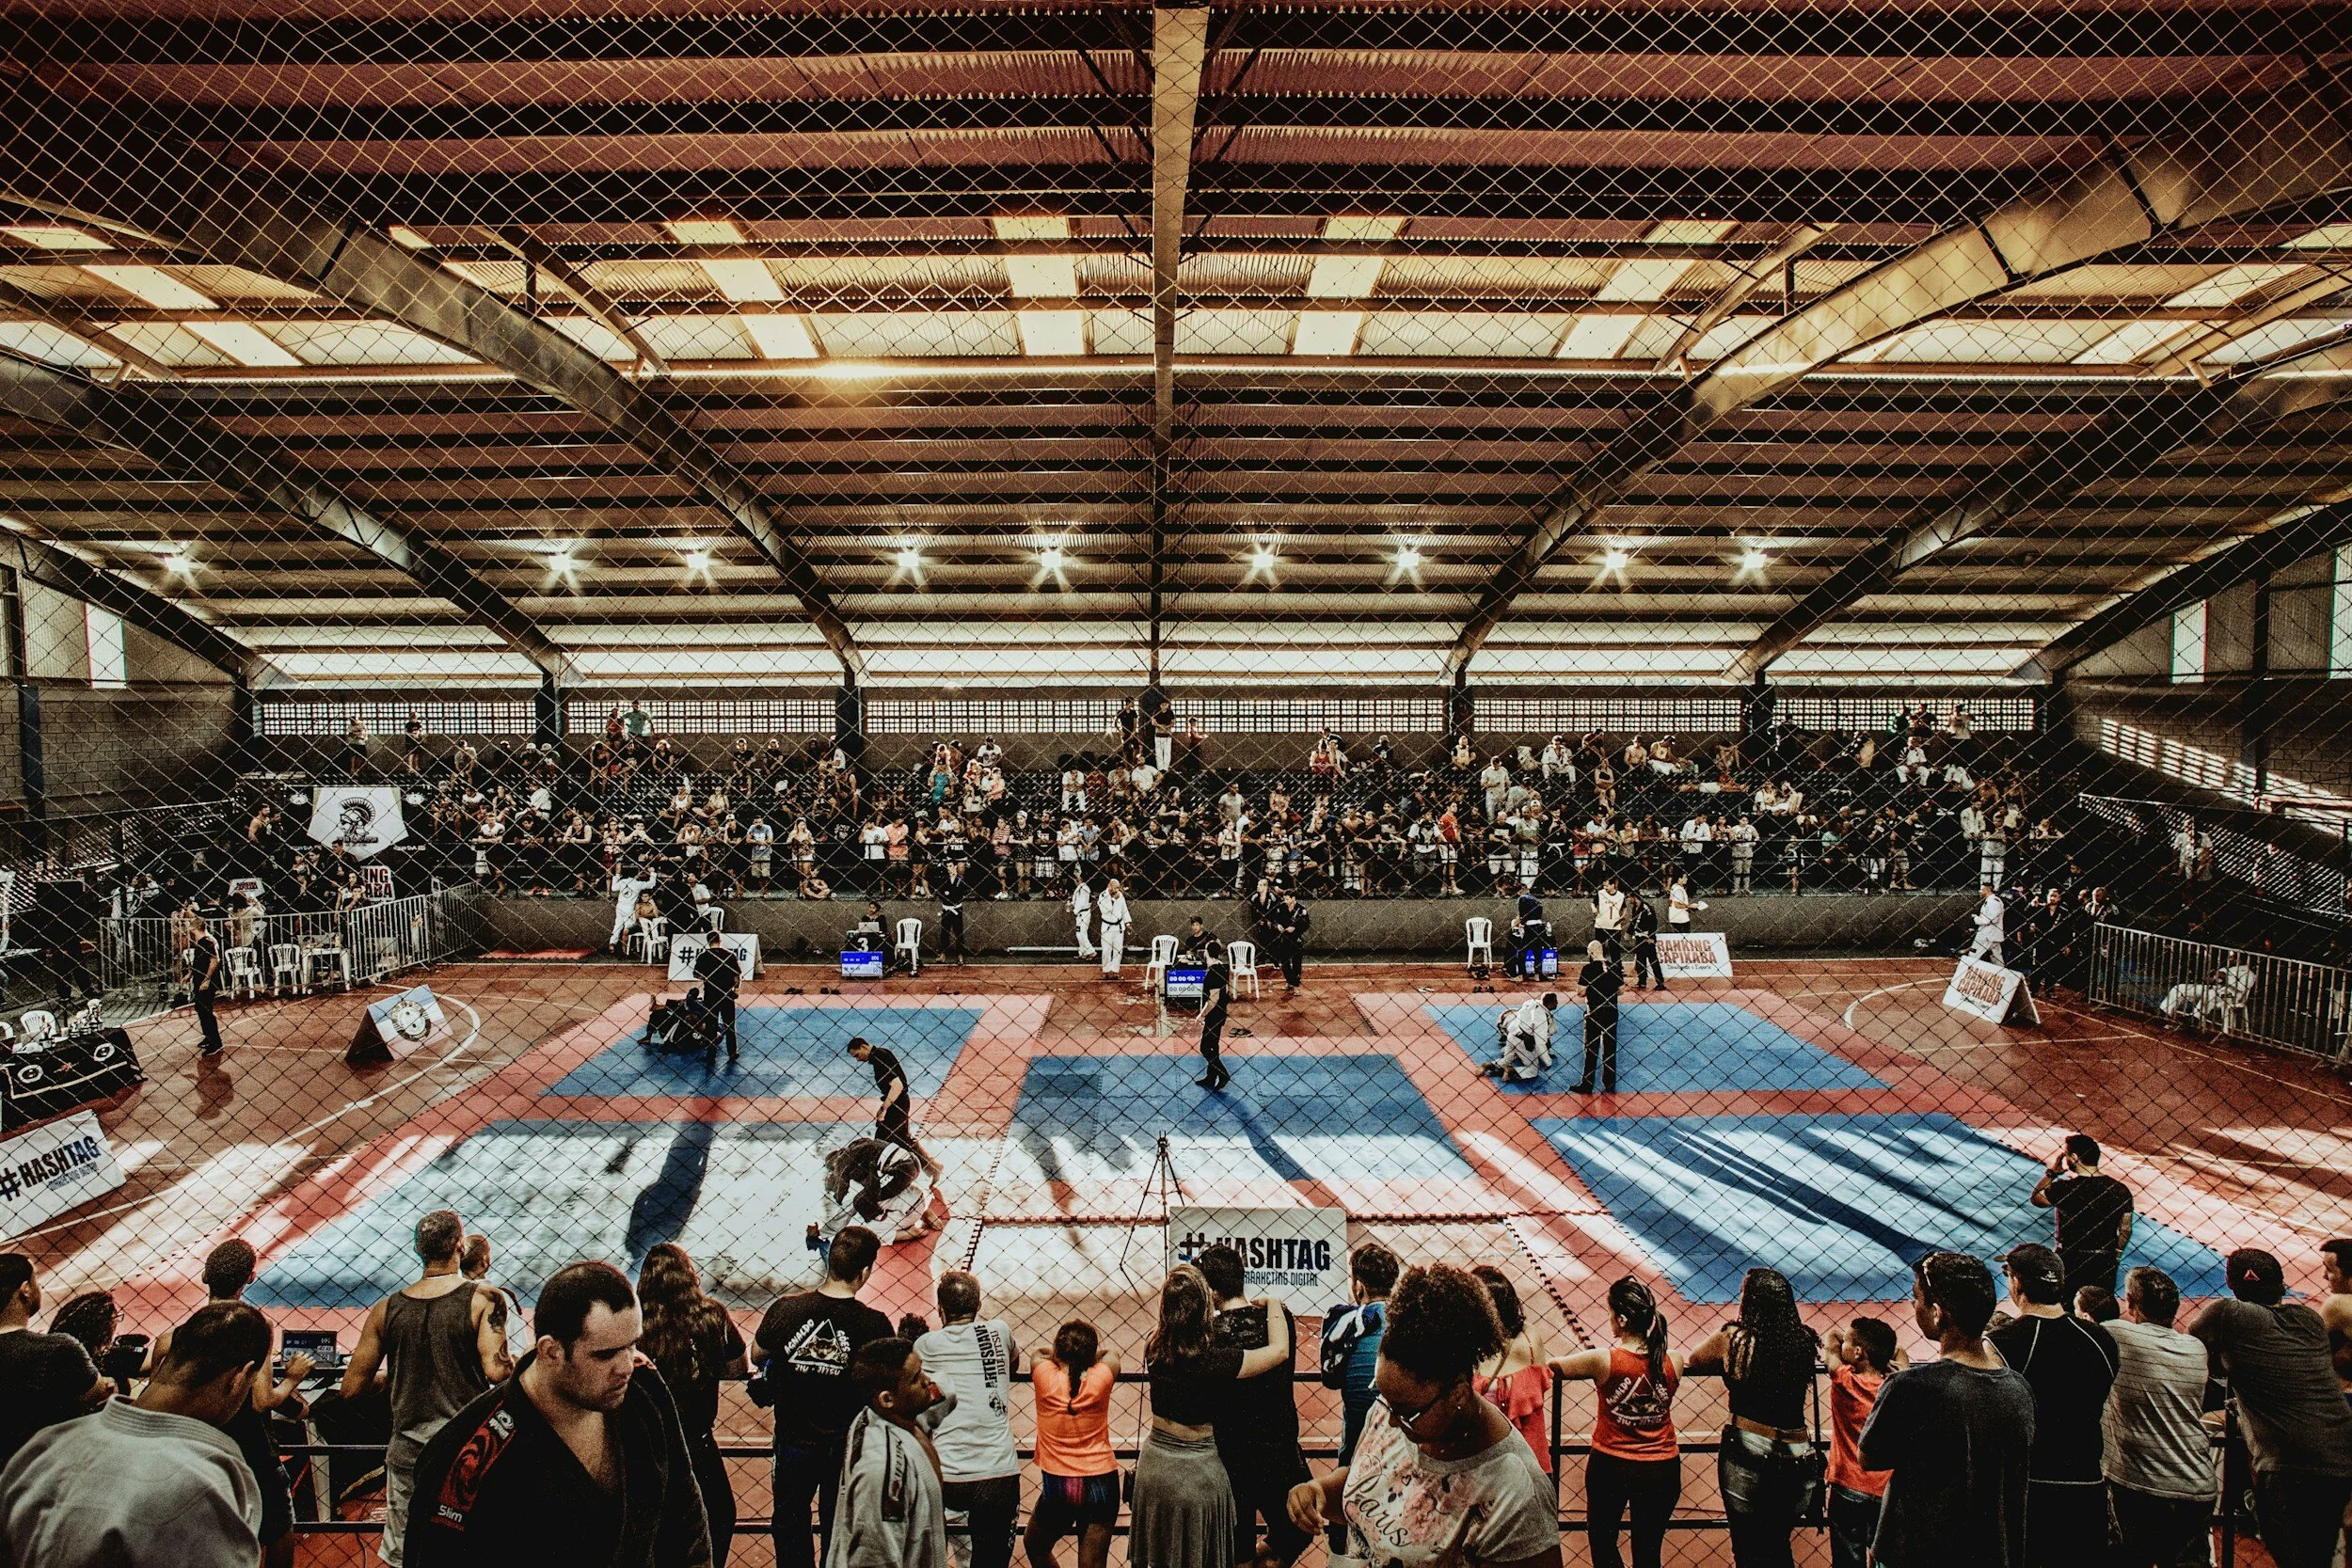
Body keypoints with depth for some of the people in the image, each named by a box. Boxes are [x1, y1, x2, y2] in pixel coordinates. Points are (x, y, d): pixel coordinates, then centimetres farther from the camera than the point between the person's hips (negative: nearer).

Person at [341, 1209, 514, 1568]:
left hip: (408, 1452, 4)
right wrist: (516, 1367, 1)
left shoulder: (386, 1309, 2)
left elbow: (351, 1388, 6)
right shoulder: (483, 1299, -11)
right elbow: (496, 1370, -21)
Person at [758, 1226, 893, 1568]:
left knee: (790, 1523, 22)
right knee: (839, 1530, 18)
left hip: (794, 1440, 1)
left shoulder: (785, 1308, -18)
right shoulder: (874, 1324, -23)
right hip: (846, 1445, -1)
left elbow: (757, 1356, 0)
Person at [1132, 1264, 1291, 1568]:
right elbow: (1280, 1350, -19)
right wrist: (1273, 1304, -4)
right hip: (1195, 1471, -5)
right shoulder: (1212, 1361, -27)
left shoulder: (1154, 1347, -12)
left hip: (1154, 1462, 5)